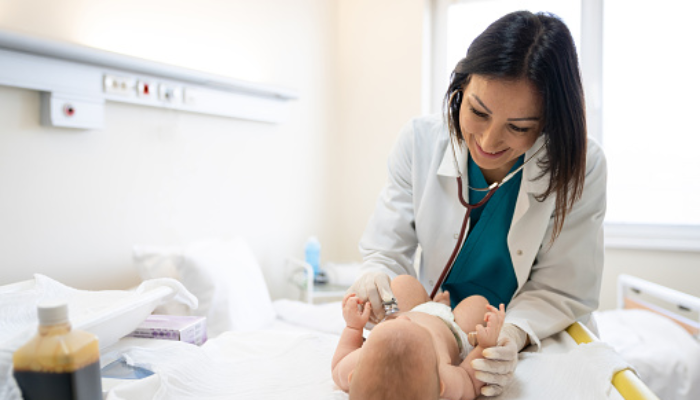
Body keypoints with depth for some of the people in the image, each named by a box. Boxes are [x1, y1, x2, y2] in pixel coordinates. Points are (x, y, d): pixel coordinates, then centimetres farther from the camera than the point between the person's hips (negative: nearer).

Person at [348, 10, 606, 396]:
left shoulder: (581, 167, -17)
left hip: (540, 340, -1)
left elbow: (560, 292, -11)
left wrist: (514, 333, -30)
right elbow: (386, 252, -9)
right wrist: (374, 278, -31)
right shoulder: (419, 141, -13)